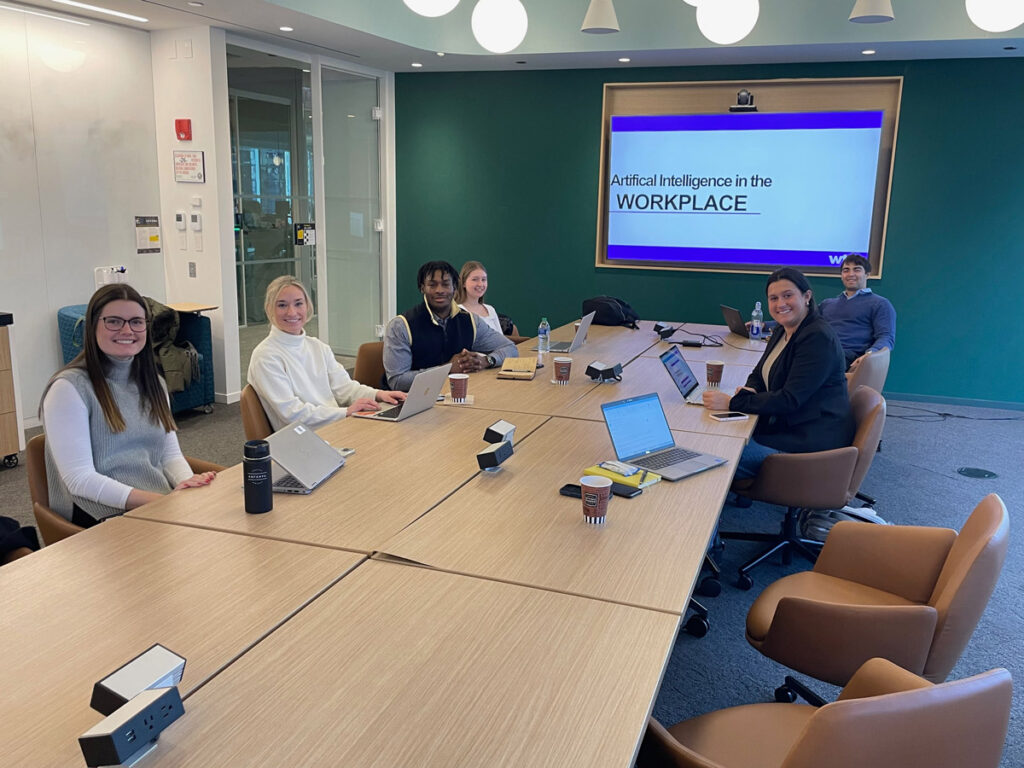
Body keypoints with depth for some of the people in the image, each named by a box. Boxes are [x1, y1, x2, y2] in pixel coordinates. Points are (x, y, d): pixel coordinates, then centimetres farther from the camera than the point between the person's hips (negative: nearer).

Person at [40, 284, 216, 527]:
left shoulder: (152, 382, 18)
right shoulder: (70, 388, -4)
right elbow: (80, 480, -11)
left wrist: (188, 484, -7)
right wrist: (158, 501, -20)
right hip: (105, 517, -7)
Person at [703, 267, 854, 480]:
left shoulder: (818, 338, -19)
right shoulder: (783, 332, 12)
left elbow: (790, 400, -24)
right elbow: (759, 374, 19)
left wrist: (732, 403, -25)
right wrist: (749, 391, -6)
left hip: (811, 442, -10)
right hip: (784, 426, 10)